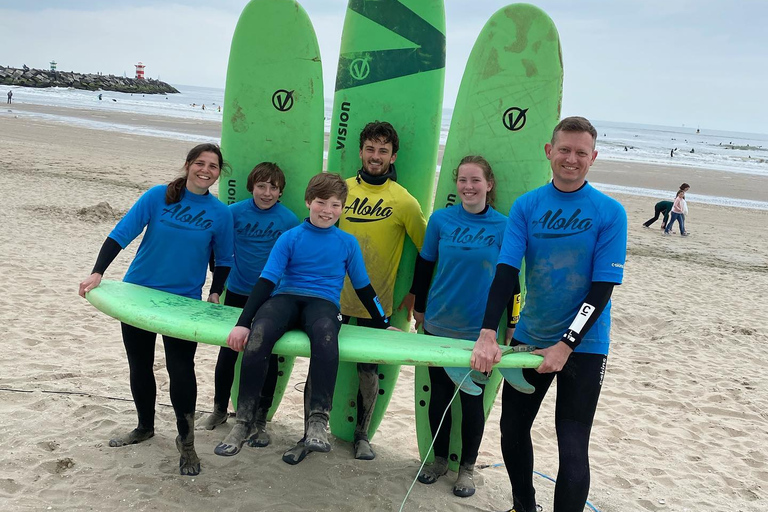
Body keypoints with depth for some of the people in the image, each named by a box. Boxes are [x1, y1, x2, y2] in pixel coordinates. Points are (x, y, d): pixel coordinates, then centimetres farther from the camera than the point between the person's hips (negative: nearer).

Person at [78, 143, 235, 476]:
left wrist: (215, 294, -2)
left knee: (180, 369, -11)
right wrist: (97, 272, -20)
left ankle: (186, 442, 9)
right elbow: (121, 234, -10)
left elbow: (224, 260, 9)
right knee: (139, 366, 14)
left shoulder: (220, 213, -4)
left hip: (185, 300, -1)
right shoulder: (158, 196, -7)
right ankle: (145, 427, 38)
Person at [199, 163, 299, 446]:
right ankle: (220, 409, 33)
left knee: (267, 357, 4)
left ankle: (260, 421, 18)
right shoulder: (236, 212, -7)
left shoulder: (289, 220, -10)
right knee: (227, 352, 12)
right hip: (237, 293, 2)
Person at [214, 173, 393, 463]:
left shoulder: (348, 243, 13)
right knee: (258, 335, -36)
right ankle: (244, 421, -24)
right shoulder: (290, 238, 9)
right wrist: (243, 323, -9)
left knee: (325, 334, -41)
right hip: (285, 297, 0)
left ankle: (317, 423, -42)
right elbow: (267, 280, 1)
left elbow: (363, 287, 22)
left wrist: (383, 325, 23)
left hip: (323, 302, 0)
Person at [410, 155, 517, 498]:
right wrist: (419, 307, 11)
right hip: (439, 325, 2)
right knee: (439, 394, 12)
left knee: (472, 398, 8)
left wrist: (512, 323, 2)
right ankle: (440, 458, 32)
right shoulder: (440, 220, -3)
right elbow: (424, 265, 7)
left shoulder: (503, 226, -6)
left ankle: (467, 467, 26)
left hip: (480, 329, -2)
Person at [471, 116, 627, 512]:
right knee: (512, 432, 14)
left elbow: (602, 289, -12)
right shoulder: (527, 206, -3)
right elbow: (506, 271, -10)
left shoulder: (610, 213, -10)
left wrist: (565, 345, -18)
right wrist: (488, 335, -21)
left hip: (582, 345, -3)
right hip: (529, 338, 3)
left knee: (572, 450, -6)